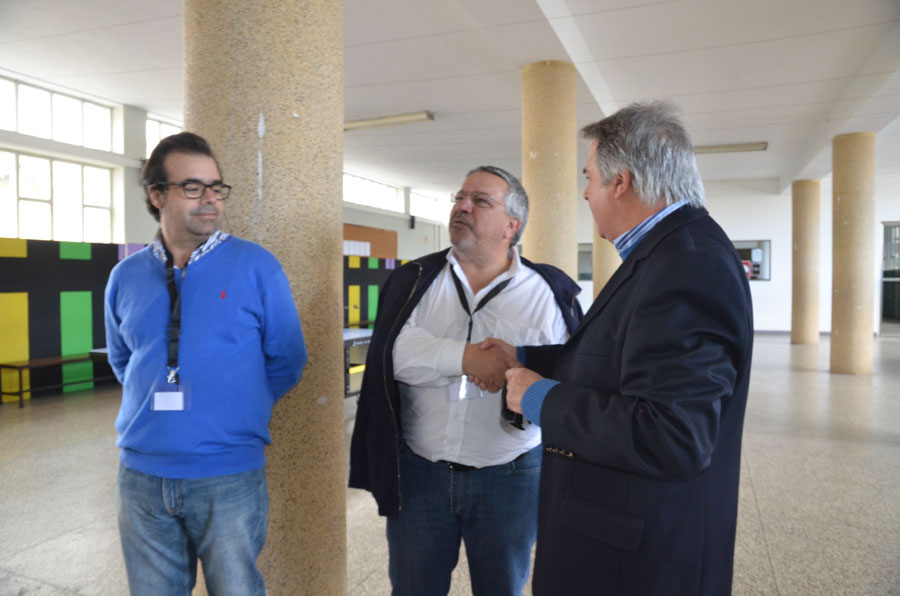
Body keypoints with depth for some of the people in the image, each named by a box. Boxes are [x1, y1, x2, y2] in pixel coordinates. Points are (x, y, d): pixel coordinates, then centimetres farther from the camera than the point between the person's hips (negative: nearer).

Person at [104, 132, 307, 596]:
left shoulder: (255, 267, -7)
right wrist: (155, 405, 11)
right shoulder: (126, 276, 3)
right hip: (141, 475, 4)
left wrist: (237, 410, 5)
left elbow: (286, 359, -1)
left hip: (229, 475, -3)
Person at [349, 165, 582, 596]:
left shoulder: (549, 291, -1)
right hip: (418, 471, 2)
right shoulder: (415, 280, 2)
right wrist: (467, 357, -25)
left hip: (510, 476, -1)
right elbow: (394, 350, -15)